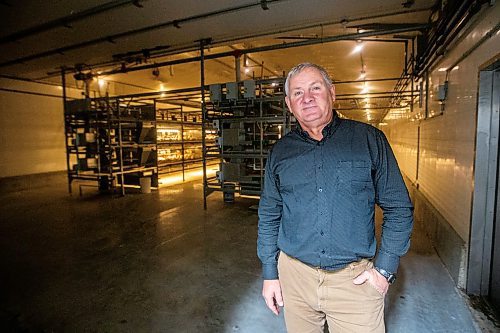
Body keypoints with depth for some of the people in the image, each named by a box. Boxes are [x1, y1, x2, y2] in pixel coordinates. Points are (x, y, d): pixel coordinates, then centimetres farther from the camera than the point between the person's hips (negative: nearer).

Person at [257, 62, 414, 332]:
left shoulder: (369, 139, -4)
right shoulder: (280, 152, 1)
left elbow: (398, 208, 0)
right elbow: (269, 217, 6)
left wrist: (385, 268, -6)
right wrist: (270, 273, 6)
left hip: (355, 279, -1)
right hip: (295, 275, 2)